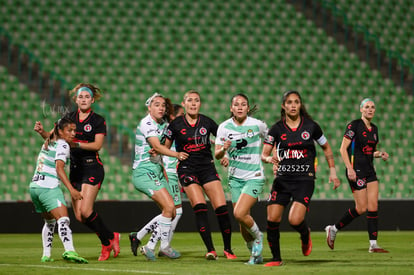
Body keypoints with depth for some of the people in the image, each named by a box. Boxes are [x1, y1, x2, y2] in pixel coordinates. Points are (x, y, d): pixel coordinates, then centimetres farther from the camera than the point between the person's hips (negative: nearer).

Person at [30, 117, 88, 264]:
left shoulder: (47, 143, 18)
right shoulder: (62, 145, -5)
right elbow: (59, 168, -15)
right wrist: (71, 189, -21)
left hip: (34, 186, 9)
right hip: (49, 187, -9)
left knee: (49, 221, 22)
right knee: (63, 219, -21)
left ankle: (46, 255, 21)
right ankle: (69, 251, -40)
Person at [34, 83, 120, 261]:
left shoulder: (98, 121, -2)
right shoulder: (69, 117, 11)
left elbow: (97, 145, -12)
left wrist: (77, 144, -24)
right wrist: (42, 131, -12)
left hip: (92, 168, -5)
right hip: (75, 169, 5)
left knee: (85, 211, -16)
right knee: (79, 216, 0)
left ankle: (108, 239, 4)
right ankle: (110, 238, 15)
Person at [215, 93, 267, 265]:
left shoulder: (257, 125, -7)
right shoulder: (224, 127, -2)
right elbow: (217, 155, -1)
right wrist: (223, 149, -22)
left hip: (254, 177, -4)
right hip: (235, 178, 4)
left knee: (239, 214, -21)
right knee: (242, 221, 5)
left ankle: (257, 236, 8)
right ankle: (255, 254, 24)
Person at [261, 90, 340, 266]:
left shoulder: (311, 126, 1)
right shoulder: (276, 129, 1)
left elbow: (326, 148, 15)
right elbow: (264, 154, 0)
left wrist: (333, 171, 12)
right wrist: (270, 159, -23)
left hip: (305, 179, -2)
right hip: (282, 178, 2)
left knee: (295, 220, -19)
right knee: (272, 219, -7)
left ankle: (305, 235, 18)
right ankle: (276, 258, 11)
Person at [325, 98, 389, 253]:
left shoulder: (374, 129, 13)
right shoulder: (354, 125, -8)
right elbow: (343, 149, -11)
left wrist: (380, 154, 3)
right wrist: (349, 169, -19)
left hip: (370, 170, 7)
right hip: (356, 170, -7)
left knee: (373, 206, -3)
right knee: (361, 208, -8)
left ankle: (373, 245, -2)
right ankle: (333, 229, 10)